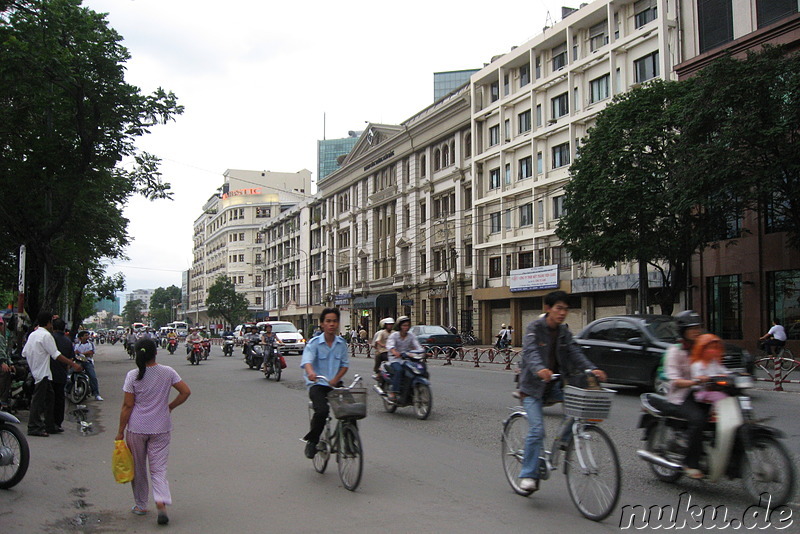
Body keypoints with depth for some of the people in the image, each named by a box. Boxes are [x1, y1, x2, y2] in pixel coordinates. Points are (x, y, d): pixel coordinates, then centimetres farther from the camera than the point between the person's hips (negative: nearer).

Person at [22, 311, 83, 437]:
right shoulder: (46, 335, -15)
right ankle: (34, 427, -5)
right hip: (43, 372, -9)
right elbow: (56, 355, -18)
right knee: (38, 399, -7)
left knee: (48, 397, 15)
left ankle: (48, 424, 20)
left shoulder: (32, 334, 13)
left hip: (35, 371, 9)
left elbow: (24, 353, 14)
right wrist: (73, 364, -15)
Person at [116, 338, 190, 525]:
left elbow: (127, 406, -8)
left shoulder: (133, 376, -9)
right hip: (161, 428, 1)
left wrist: (120, 431, -1)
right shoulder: (168, 372, -4)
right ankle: (161, 503, -15)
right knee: (159, 469, 6)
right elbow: (186, 392, -4)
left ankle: (140, 505, 27)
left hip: (136, 428, -1)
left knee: (138, 468, 16)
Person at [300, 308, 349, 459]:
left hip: (335, 384, 4)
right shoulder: (314, 343, -6)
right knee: (322, 411, -28)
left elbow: (345, 364, 8)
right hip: (317, 384, -4)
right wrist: (311, 372, -45)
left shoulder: (342, 343, 7)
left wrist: (335, 379, -10)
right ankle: (312, 441, -1)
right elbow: (307, 361, -22)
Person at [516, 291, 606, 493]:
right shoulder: (535, 327, -12)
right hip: (533, 386, -5)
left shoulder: (564, 331, 6)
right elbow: (530, 351, -28)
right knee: (537, 429, -15)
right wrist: (540, 369, -49)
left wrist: (592, 369, -25)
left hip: (554, 384, 5)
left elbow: (575, 353, -6)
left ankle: (565, 439, 2)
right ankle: (528, 475, -4)